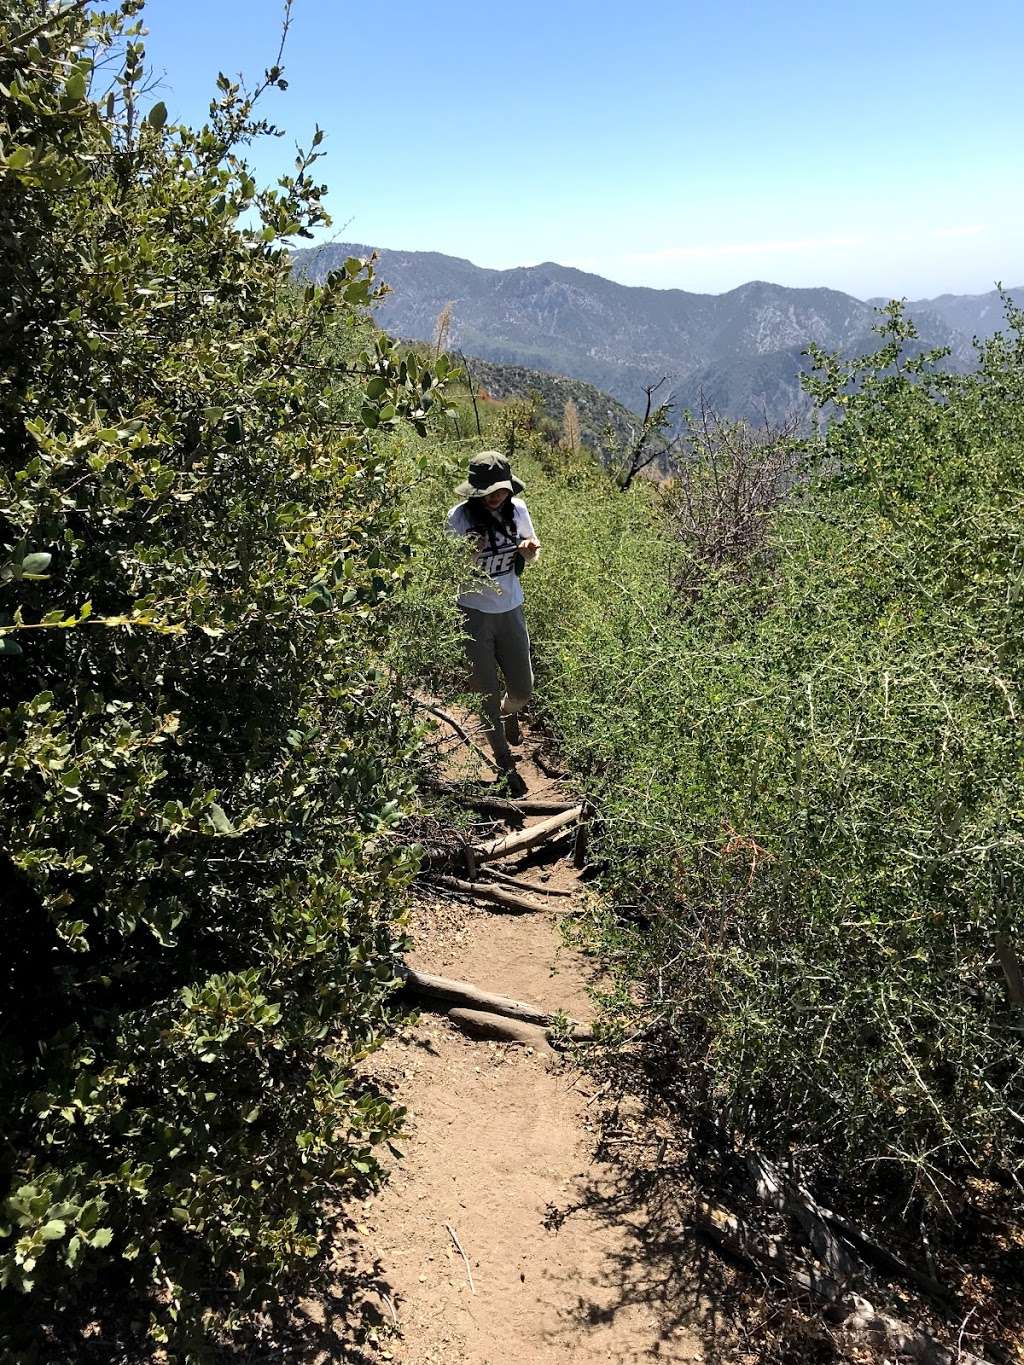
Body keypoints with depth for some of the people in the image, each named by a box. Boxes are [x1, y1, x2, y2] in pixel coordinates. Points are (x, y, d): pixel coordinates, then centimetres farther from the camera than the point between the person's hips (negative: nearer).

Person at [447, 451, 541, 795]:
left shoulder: (517, 509, -2)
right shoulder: (459, 517, -14)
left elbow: (530, 554, 13)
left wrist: (529, 548, -11)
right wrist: (468, 553, -32)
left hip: (510, 609, 4)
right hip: (473, 613, -3)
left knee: (522, 690, 10)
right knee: (488, 694, 4)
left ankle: (508, 712, 48)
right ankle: (505, 763, 23)